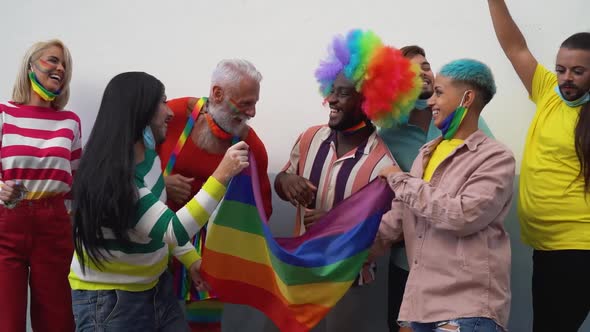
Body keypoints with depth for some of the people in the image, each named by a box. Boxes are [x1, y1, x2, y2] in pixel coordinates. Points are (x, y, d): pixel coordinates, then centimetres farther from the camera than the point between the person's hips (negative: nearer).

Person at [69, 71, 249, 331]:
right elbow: (171, 231, -30)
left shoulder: (147, 153, 2)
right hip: (109, 298, -8)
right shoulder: (111, 173, -26)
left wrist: (190, 259, 6)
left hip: (157, 287, 8)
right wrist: (222, 176, -30)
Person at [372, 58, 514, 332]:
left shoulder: (495, 157, -6)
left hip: (468, 305, -6)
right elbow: (398, 216, 16)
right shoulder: (426, 153, 14)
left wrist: (401, 181, -10)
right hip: (422, 300, 6)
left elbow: (463, 215, -19)